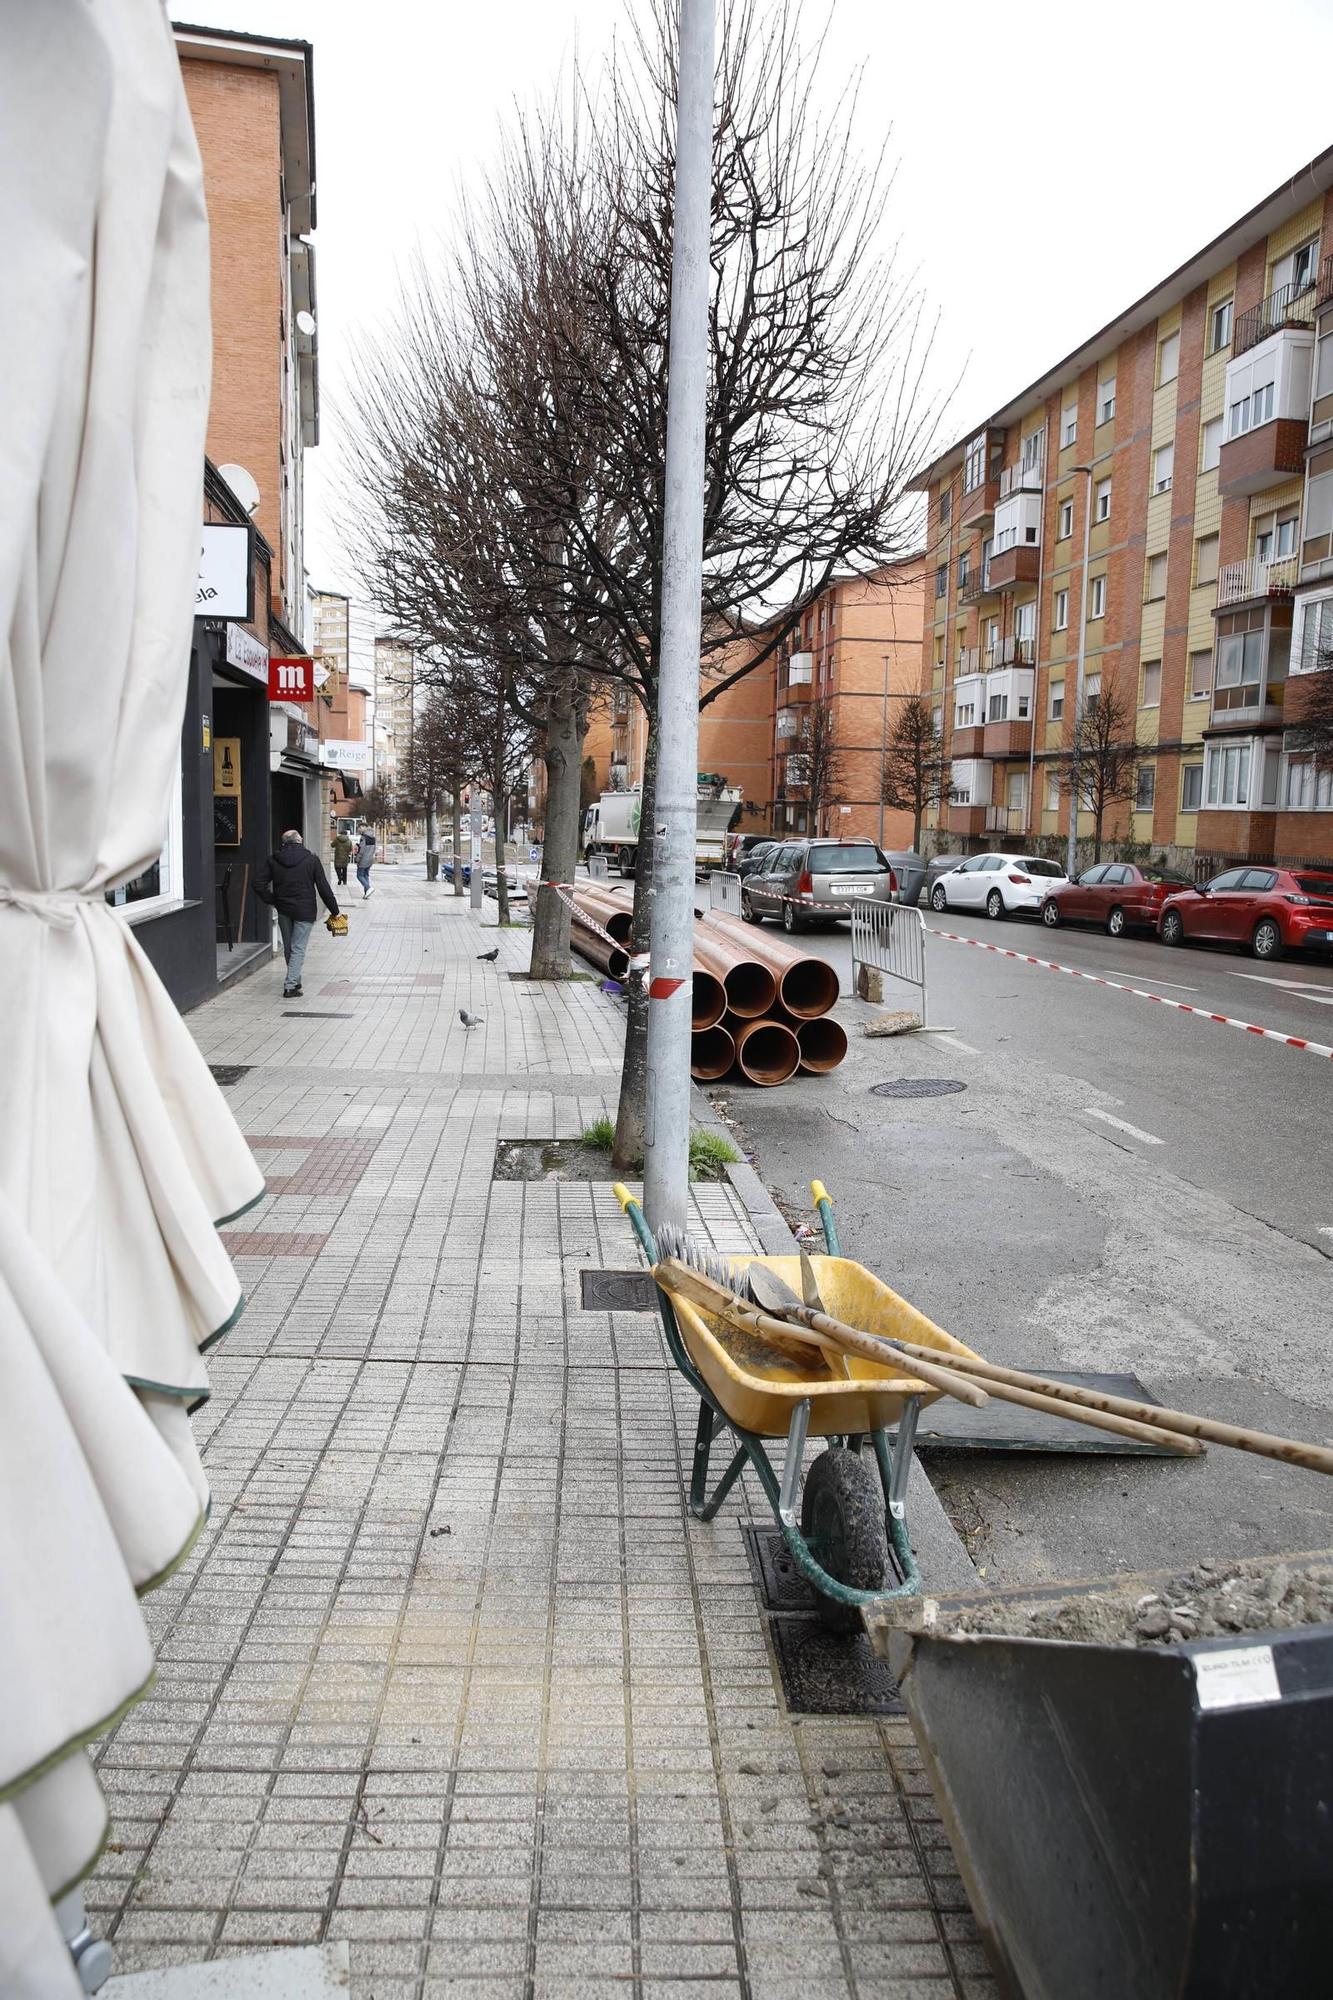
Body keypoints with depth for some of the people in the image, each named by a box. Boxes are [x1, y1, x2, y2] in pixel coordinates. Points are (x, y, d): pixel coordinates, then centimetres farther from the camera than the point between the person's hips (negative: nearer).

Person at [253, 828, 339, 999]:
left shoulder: (273, 860, 1)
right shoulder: (311, 860, -6)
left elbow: (259, 884, -3)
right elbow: (323, 888, -8)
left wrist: (271, 901, 9)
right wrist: (334, 911, -2)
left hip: (283, 910, 3)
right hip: (304, 911, -3)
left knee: (288, 948, 17)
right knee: (298, 948, -1)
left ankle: (294, 980, 30)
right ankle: (290, 986, -8)